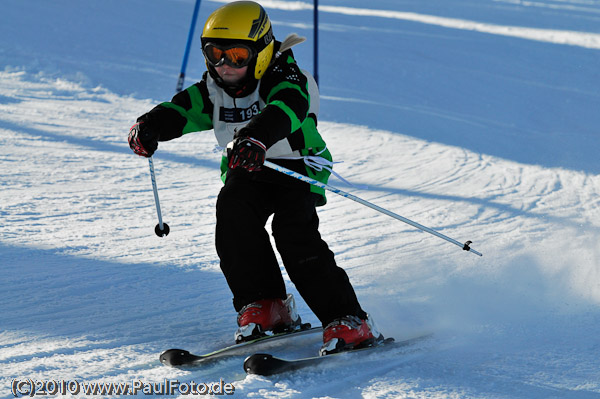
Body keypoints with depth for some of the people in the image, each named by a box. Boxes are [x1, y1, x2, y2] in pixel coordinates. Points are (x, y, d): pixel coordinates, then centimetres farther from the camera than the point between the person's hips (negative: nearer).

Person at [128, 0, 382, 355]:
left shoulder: (286, 81, -21)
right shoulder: (214, 90, -1)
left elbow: (283, 111, -43)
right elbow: (181, 110, -13)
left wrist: (256, 139, -64)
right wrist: (150, 126, -37)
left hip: (297, 167, -5)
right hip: (247, 173, 5)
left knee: (294, 232, -27)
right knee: (233, 208, -26)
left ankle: (349, 322, -24)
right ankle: (264, 305, -15)